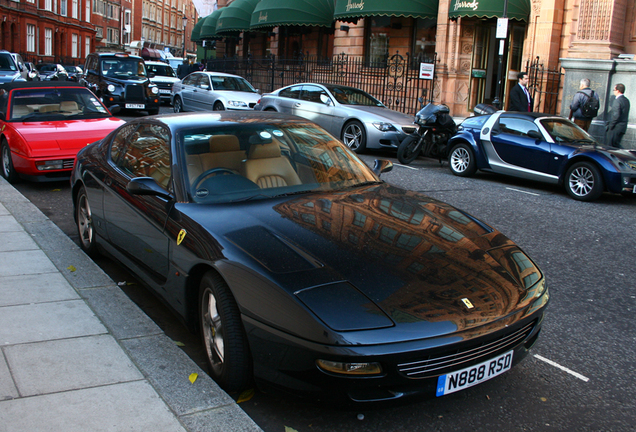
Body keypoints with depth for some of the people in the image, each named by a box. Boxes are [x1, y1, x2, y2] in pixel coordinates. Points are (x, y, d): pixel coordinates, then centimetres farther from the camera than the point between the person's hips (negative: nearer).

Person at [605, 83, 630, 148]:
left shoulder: (617, 101, -17)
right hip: (623, 127, 9)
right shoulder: (627, 100, 12)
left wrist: (610, 125, -13)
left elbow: (616, 115, -23)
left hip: (615, 128, -9)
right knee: (616, 145, 15)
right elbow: (625, 115, 15)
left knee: (608, 146, -2)